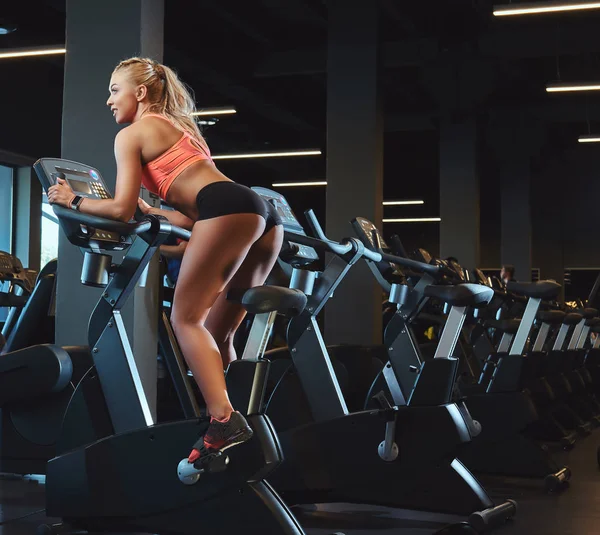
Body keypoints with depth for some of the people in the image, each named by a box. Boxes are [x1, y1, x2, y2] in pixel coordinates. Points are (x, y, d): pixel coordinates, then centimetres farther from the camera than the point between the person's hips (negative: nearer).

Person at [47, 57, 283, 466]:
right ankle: (232, 422, 8)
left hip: (229, 209, -8)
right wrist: (152, 212, 43)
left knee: (187, 318, -4)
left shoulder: (132, 134, 11)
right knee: (217, 332, 12)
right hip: (261, 210, 8)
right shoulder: (180, 127, 36)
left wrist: (74, 201, 19)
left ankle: (224, 421, -18)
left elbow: (121, 209, 5)